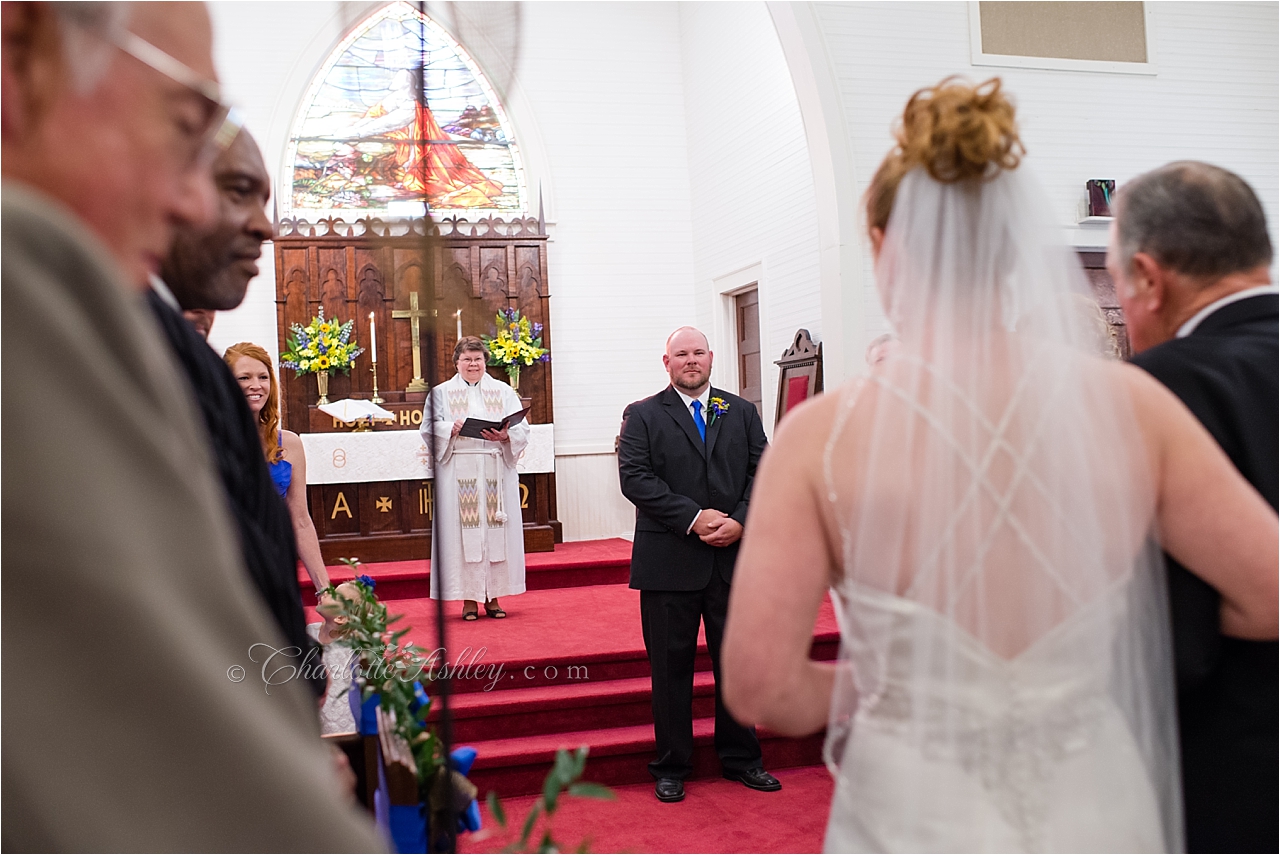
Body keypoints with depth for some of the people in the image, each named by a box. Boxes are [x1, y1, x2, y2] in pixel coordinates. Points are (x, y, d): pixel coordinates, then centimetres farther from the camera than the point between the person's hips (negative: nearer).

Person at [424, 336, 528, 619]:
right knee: (463, 534, -3)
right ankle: (469, 599, 4)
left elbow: (522, 430, 3)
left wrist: (506, 436, -17)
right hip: (458, 474, -1)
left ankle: (493, 596, 9)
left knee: (497, 531, 1)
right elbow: (429, 431, 1)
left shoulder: (504, 392, 12)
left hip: (496, 472, 1)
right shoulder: (441, 393, 10)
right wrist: (452, 429, -17)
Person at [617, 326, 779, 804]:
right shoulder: (642, 416, 2)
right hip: (669, 561, -2)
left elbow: (762, 471, 5)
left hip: (734, 557, 3)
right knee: (670, 667, 6)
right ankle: (671, 768, 19)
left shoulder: (742, 412, 12)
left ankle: (741, 759, 27)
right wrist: (693, 518, -17)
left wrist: (741, 522, -12)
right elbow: (634, 478, -10)